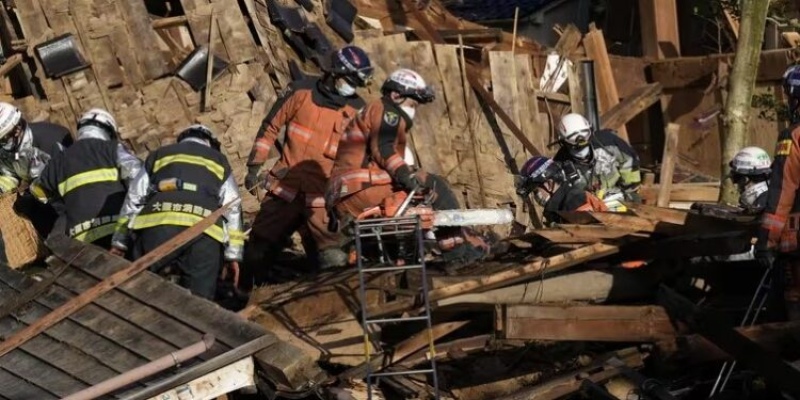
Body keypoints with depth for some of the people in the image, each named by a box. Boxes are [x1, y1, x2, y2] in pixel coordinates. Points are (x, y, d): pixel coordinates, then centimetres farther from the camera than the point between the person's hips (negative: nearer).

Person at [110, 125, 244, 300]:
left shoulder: (158, 156, 31)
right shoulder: (219, 162, 30)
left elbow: (134, 200, 23)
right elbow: (232, 210, 19)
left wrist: (119, 242, 23)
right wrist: (233, 255, 14)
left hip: (158, 225, 0)